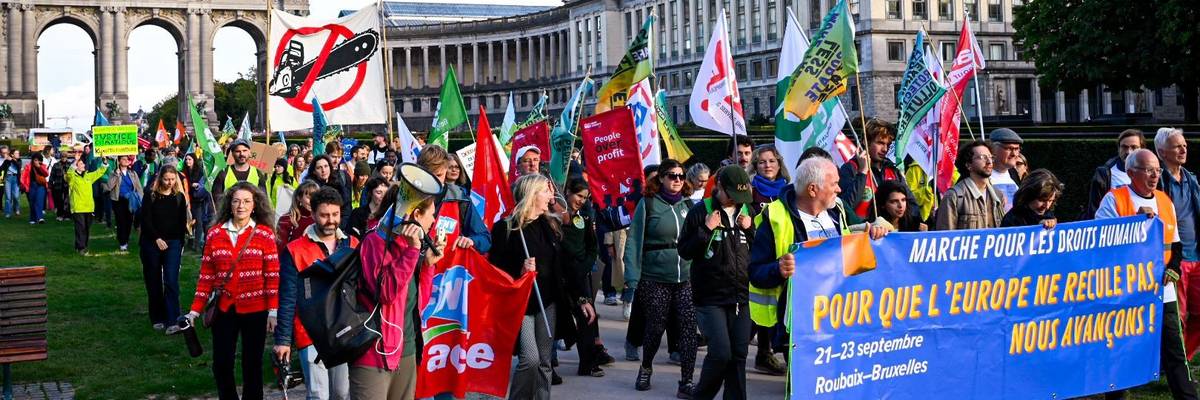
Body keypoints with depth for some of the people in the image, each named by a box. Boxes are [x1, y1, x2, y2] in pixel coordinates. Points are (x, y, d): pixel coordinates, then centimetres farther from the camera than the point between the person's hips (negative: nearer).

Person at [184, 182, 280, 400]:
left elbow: (273, 275, -4)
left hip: (255, 310, -2)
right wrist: (195, 310, 1)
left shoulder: (264, 234, -3)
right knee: (221, 364, 4)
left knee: (252, 364, 7)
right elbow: (206, 275, 5)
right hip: (224, 309, 2)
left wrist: (273, 310, -10)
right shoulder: (215, 233, 3)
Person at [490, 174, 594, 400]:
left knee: (544, 362, 6)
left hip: (547, 302, 5)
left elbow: (565, 267, 11)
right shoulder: (506, 227, -7)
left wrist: (581, 298, 7)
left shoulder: (552, 225, 10)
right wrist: (519, 271, -23)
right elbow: (494, 270, -7)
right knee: (530, 359, -14)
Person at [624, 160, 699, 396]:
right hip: (655, 279, -3)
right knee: (655, 327, 8)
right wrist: (633, 278, -13)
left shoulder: (688, 205, 9)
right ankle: (646, 368, 35)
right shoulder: (648, 204, -2)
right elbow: (634, 242, -6)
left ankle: (686, 382, 1)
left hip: (687, 279, 3)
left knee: (689, 327, -6)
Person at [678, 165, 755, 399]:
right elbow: (684, 251, -3)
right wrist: (706, 230, -15)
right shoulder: (700, 211, -3)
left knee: (739, 354, 5)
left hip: (741, 296, 5)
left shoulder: (747, 212, 11)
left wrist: (750, 230, -1)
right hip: (710, 298, -5)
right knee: (721, 352, -12)